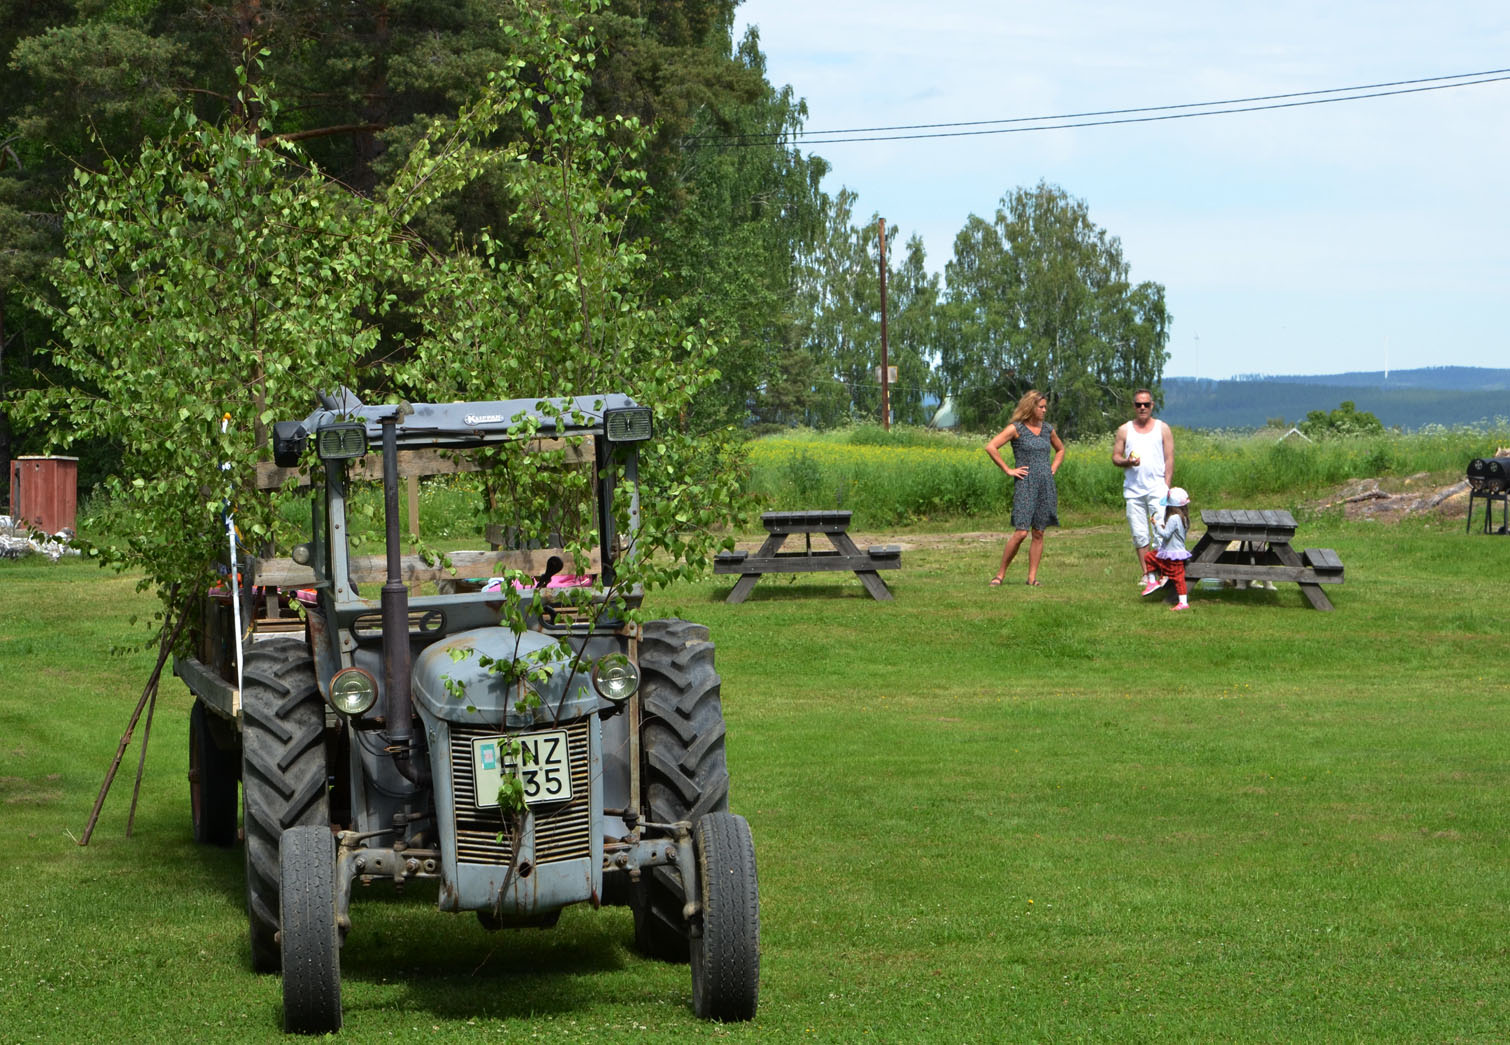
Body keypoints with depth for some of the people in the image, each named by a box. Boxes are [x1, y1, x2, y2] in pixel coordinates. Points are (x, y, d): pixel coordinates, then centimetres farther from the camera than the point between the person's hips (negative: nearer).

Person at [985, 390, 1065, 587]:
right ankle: (1001, 573, -1)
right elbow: (991, 447, -12)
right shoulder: (1016, 428, -4)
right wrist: (1008, 470, -11)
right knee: (1020, 532, -12)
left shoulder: (1048, 429, 12)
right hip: (1025, 484, -5)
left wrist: (1053, 468, 14)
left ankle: (1032, 577, 9)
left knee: (1039, 533, 4)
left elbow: (1060, 449, 31)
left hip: (1046, 485, 5)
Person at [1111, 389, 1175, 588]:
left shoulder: (1163, 429, 8)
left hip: (1157, 488, -2)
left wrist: (1167, 487, -4)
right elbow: (1115, 457, 11)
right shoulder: (1125, 430, 12)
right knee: (1139, 534, 3)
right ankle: (1145, 573, 9)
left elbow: (1169, 460, 5)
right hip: (1133, 488, 2)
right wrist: (1127, 462, -12)